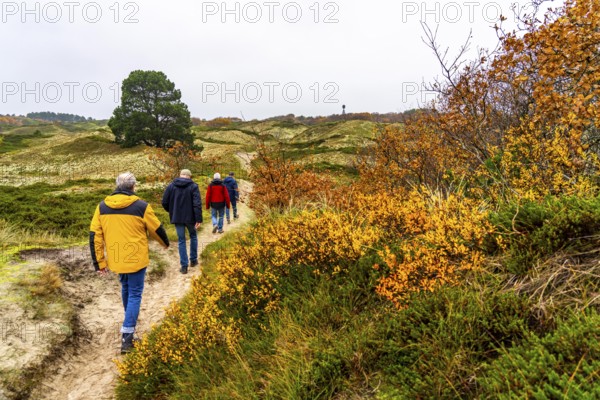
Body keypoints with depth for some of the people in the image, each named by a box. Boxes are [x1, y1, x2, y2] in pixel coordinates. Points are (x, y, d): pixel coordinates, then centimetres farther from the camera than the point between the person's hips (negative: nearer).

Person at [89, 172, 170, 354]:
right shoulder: (141, 206, -12)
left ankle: (130, 320, 48)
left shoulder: (102, 206, 0)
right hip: (136, 259, -5)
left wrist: (99, 262, 7)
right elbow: (157, 229, 0)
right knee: (135, 294, 5)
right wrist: (166, 243, 20)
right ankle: (127, 338, 1)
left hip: (116, 259, 5)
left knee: (125, 288, 27)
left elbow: (95, 236, 0)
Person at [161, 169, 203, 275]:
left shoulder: (171, 185, 0)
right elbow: (197, 204, -17)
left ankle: (184, 266, 7)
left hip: (177, 218, 1)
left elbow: (164, 202, 0)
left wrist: (171, 211, 18)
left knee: (181, 240, 8)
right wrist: (198, 219, -16)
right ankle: (193, 260, 27)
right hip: (190, 217, -1)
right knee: (193, 236, 22)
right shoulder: (193, 186, -8)